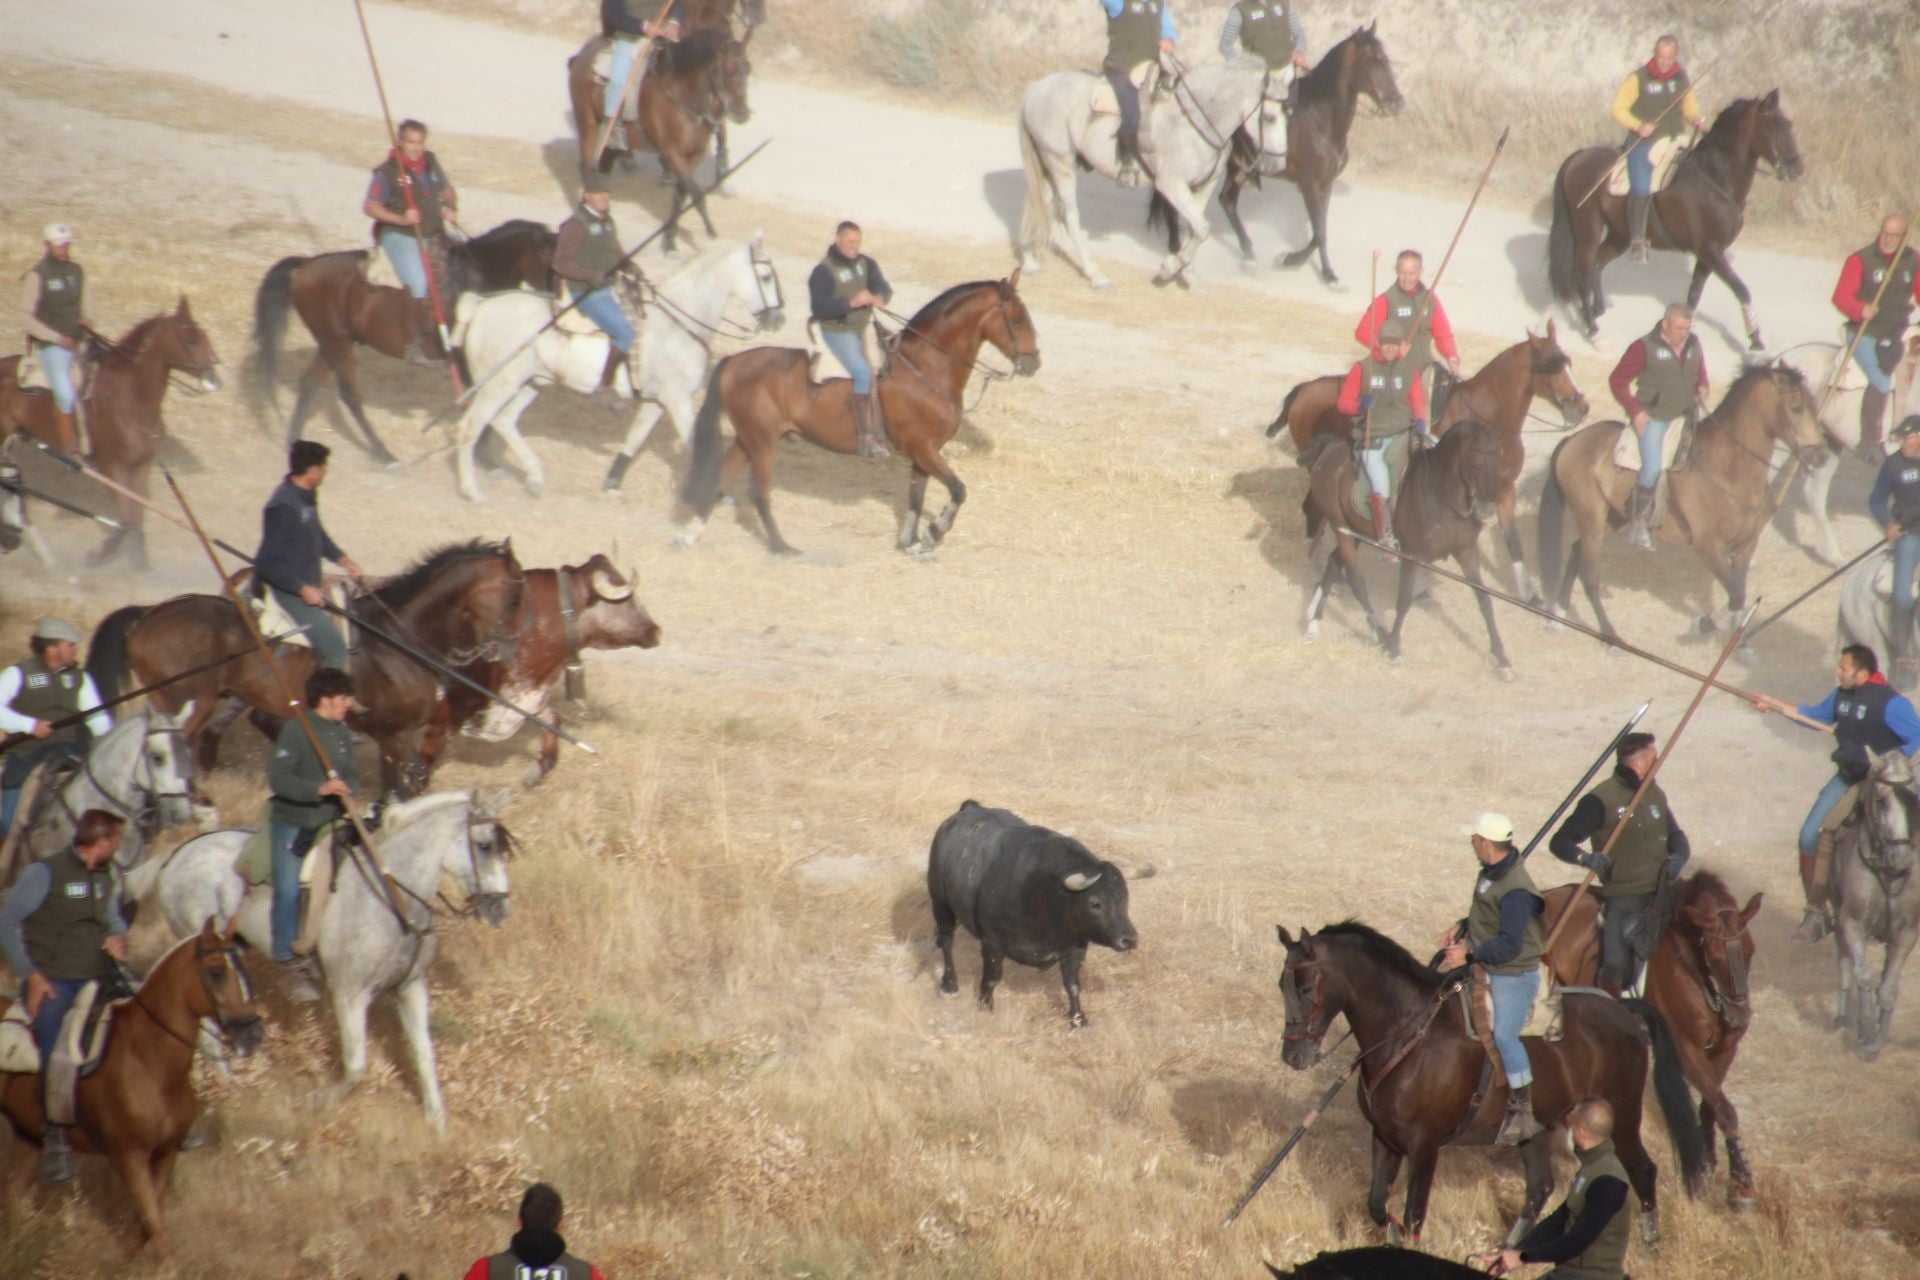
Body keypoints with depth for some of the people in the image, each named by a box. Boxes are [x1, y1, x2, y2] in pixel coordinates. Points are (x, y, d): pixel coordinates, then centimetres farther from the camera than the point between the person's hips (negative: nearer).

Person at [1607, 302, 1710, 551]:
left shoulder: (1694, 345, 5)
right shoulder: (1644, 348, -10)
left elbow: (1701, 372, 24)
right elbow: (1618, 379, -5)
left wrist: (1702, 388, 1)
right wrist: (1635, 410, -13)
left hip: (1687, 416, 6)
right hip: (1653, 418, -6)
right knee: (1652, 468, -21)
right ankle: (1637, 523, -8)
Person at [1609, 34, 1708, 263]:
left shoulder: (1681, 77, 9)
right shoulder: (1637, 79, -5)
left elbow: (1689, 106, 21)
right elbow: (1619, 109, -3)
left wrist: (1698, 120, -1)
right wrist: (1638, 126, -19)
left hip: (1675, 140, 5)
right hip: (1643, 142, -5)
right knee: (1641, 188, -23)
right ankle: (1637, 240, -12)